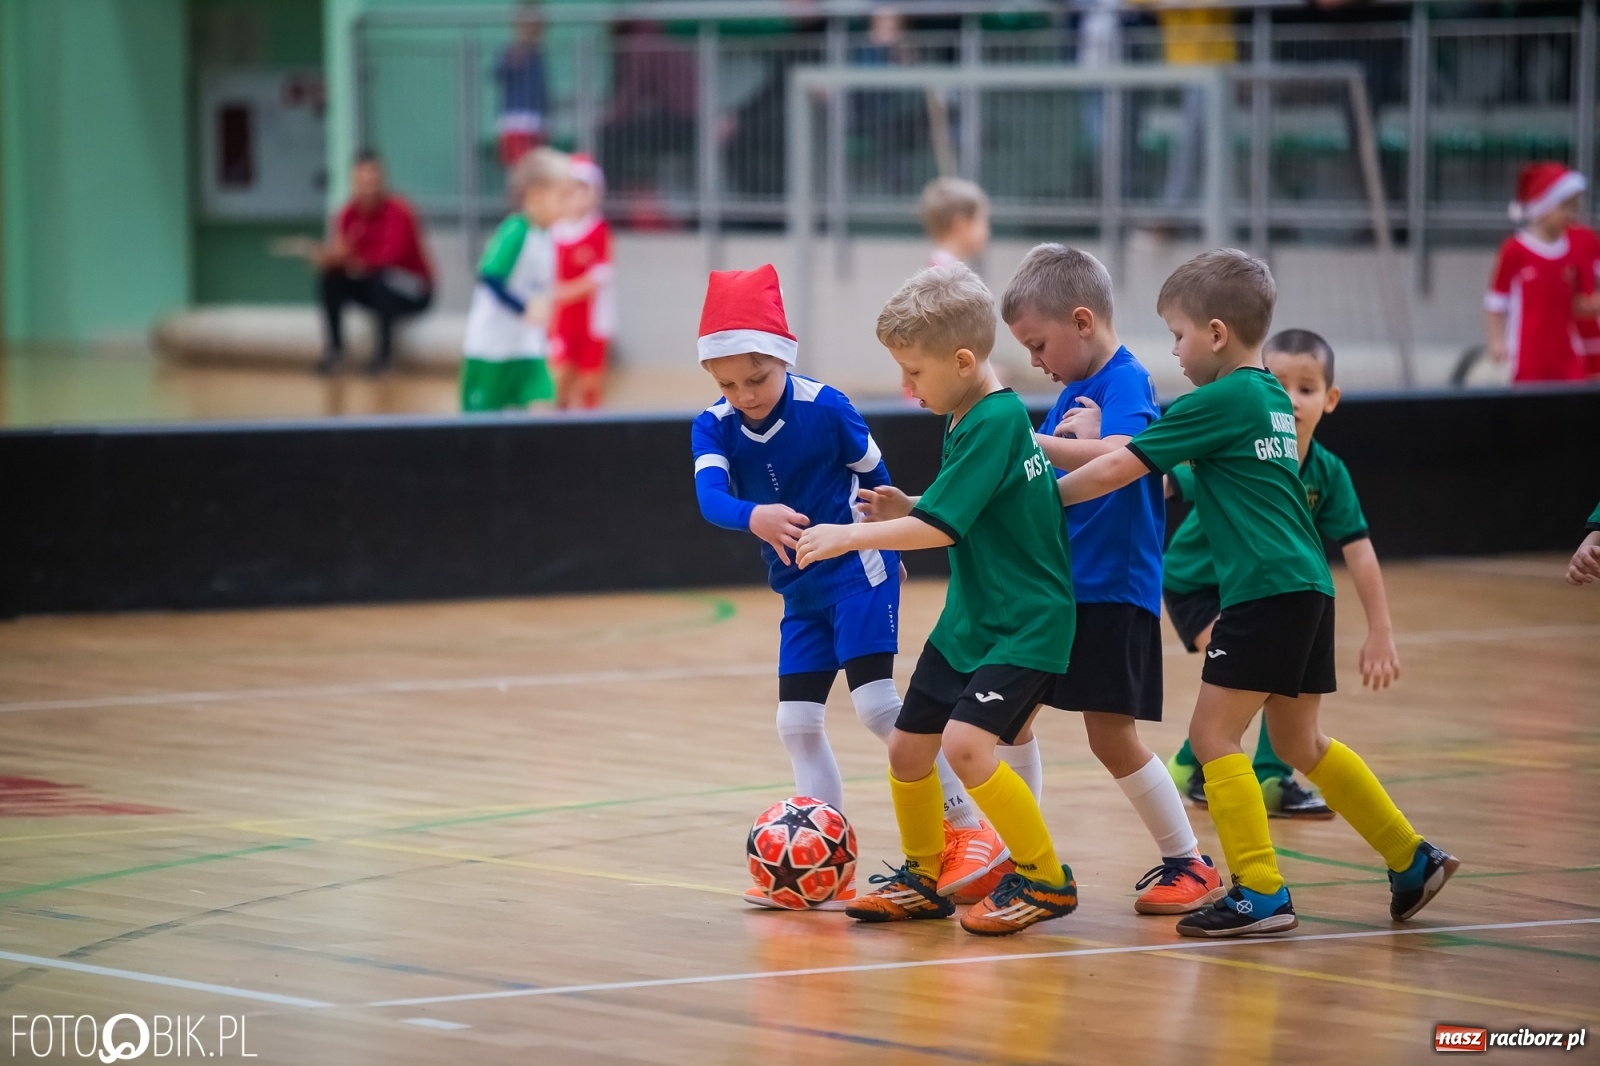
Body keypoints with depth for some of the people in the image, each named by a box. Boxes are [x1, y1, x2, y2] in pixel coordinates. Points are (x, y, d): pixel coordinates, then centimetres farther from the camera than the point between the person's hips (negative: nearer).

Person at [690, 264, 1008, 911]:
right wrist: (754, 517, -47)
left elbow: (876, 477, 0)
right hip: (801, 592, 6)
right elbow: (710, 497, -26)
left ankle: (969, 830, -12)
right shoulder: (714, 428, -7)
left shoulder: (825, 409, -16)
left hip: (858, 572, -6)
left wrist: (881, 542, 14)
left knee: (874, 700, -17)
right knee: (796, 723, 3)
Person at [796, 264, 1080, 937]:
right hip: (968, 619, 10)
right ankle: (923, 878, 30)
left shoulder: (995, 422, -21)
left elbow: (941, 526, -24)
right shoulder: (968, 419, 8)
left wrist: (850, 536, -17)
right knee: (907, 747, 12)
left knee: (966, 742, -23)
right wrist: (900, 508, 8)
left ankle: (1044, 878, -9)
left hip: (1026, 624, -10)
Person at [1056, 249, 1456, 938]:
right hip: (1308, 587, 9)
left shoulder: (1220, 402, -9)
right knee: (1299, 742, 18)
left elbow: (1120, 469, -8)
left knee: (1213, 734, -6)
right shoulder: (1272, 399, 18)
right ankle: (1412, 860, 22)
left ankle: (1261, 893, -10)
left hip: (1266, 591, -9)